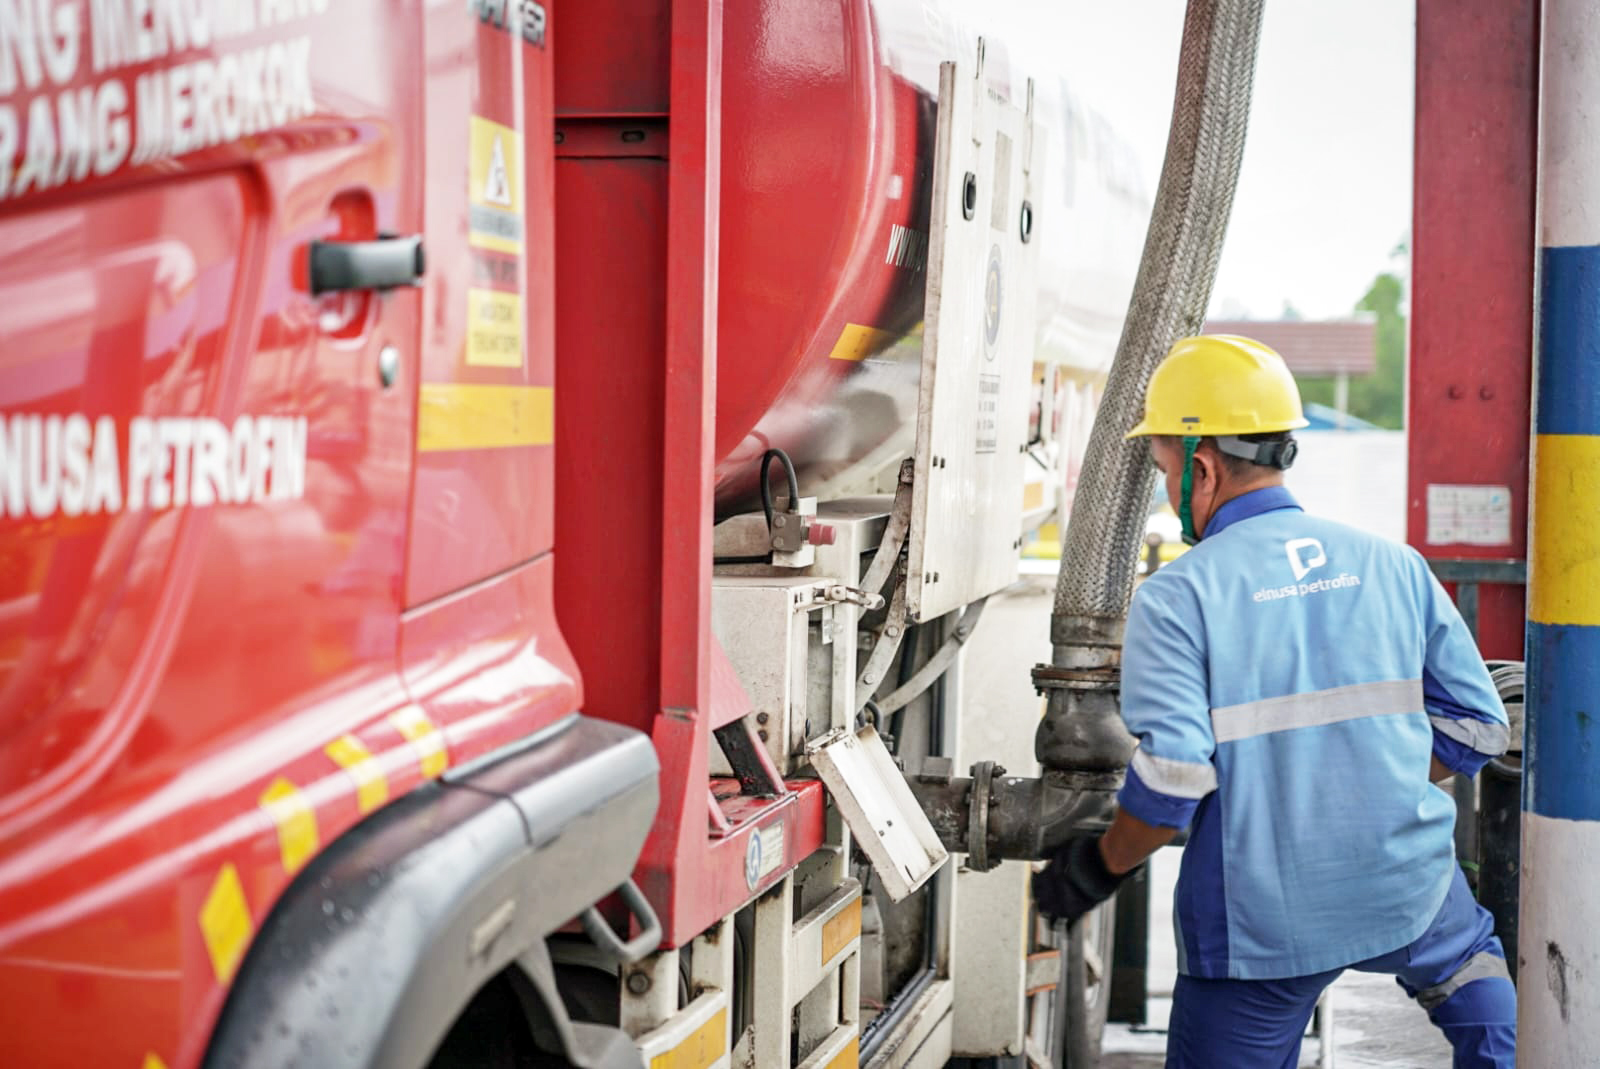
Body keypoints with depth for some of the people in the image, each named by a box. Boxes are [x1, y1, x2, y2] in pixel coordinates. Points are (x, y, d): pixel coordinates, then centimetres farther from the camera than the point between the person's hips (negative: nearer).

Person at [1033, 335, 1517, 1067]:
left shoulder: (1175, 600, -12)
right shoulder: (1393, 567, 2)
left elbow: (1172, 777, -20)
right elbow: (1476, 727, 5)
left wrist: (1098, 868, -4)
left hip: (1262, 921, -4)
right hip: (1407, 890, 4)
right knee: (1466, 961, 36)